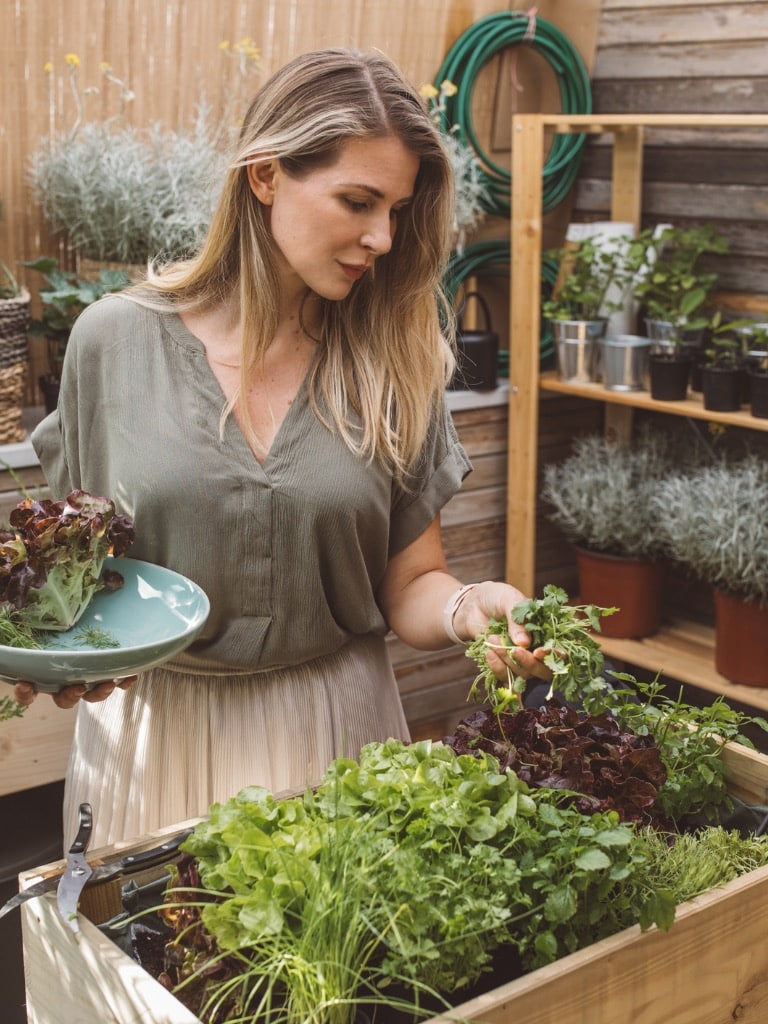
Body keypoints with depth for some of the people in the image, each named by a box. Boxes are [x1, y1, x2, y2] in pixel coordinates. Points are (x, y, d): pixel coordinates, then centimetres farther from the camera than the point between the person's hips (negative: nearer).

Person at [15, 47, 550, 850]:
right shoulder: (115, 339, -6)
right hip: (153, 731, 0)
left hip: (333, 731, 1)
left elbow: (409, 583, -1)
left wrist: (466, 608, -21)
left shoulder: (392, 362, -4)